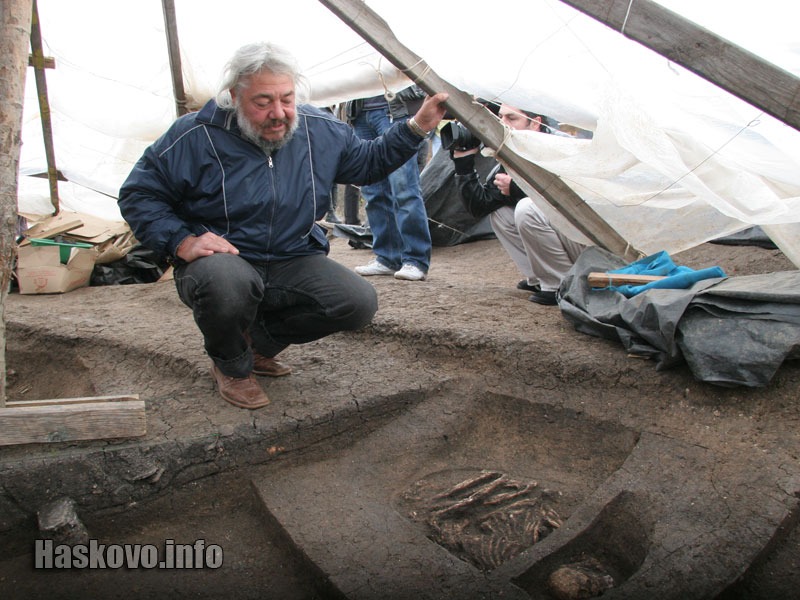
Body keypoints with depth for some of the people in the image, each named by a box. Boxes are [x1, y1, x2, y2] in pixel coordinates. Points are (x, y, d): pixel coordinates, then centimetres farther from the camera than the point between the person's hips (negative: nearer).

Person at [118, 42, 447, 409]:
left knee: (359, 303, -18)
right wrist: (182, 242, -21)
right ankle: (231, 366, -4)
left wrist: (416, 128, 3)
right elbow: (138, 195, -5)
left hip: (294, 261, 4)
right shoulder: (198, 135, -12)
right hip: (221, 259, -4)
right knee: (226, 284, -41)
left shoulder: (320, 131, 0)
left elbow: (368, 162, 15)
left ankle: (257, 338, 6)